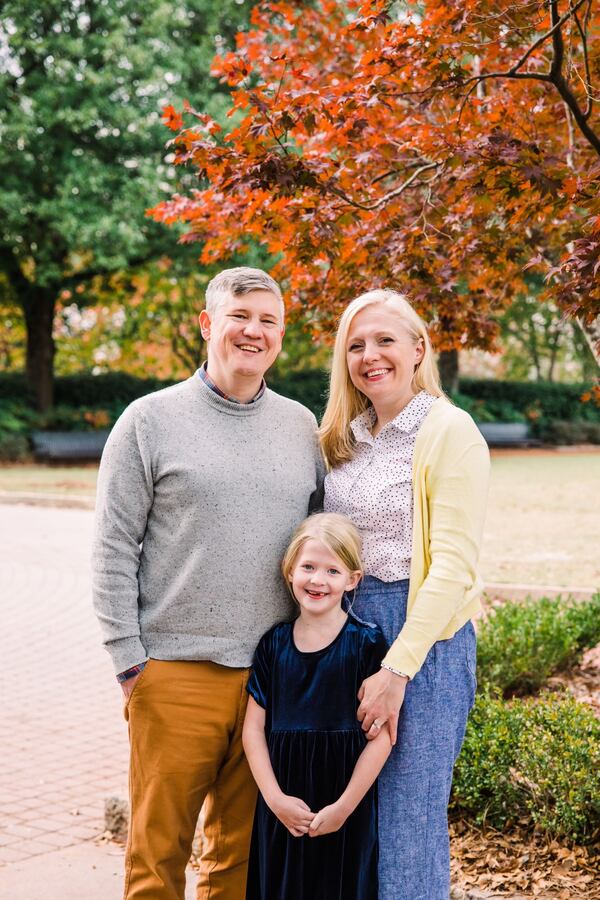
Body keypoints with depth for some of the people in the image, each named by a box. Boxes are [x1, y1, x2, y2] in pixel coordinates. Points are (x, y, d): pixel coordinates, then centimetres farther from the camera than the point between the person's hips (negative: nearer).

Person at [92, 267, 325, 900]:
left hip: (276, 674, 4)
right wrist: (128, 659, -7)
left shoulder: (300, 426, 12)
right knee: (159, 847, 3)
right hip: (176, 673, -3)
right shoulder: (151, 420, 0)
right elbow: (114, 548, -2)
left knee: (245, 847, 12)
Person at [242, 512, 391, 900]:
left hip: (346, 808, -3)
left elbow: (381, 734, -9)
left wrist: (344, 806, -11)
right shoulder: (274, 644, 4)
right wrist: (274, 797, -7)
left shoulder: (367, 643, -6)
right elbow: (254, 727, 4)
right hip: (282, 807, 3)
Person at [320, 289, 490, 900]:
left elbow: (453, 565, -15)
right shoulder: (346, 437, 12)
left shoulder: (449, 431, -9)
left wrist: (396, 671, -18)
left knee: (408, 816, 0)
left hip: (423, 637, -6)